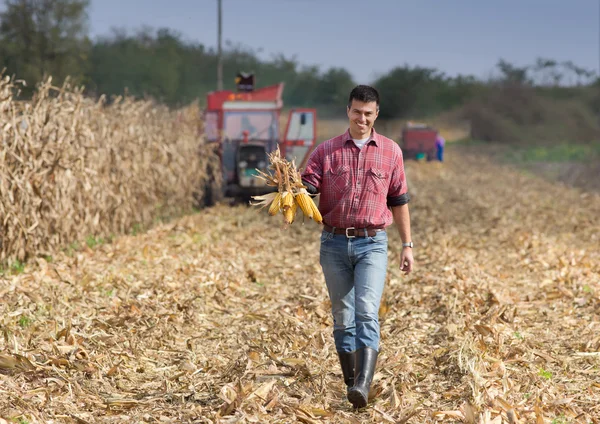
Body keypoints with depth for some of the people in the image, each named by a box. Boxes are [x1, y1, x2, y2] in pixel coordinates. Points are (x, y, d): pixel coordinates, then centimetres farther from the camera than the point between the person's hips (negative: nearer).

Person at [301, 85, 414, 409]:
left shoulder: (391, 151, 6)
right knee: (343, 318, 8)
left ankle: (363, 385, -28)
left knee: (367, 312, -18)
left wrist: (407, 245, 11)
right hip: (334, 243, 2)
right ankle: (350, 384, 19)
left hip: (372, 244, -2)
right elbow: (307, 188, -3)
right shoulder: (326, 151, 5)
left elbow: (399, 200, 12)